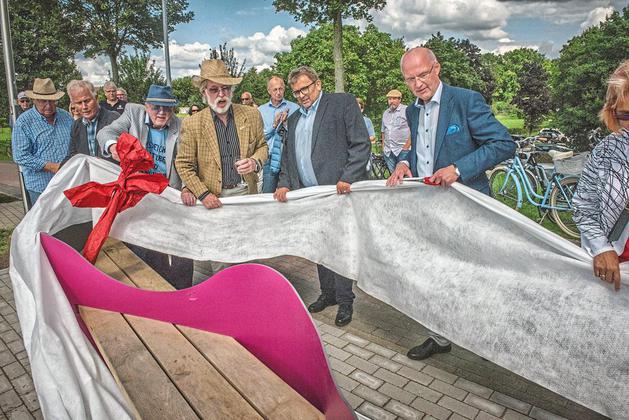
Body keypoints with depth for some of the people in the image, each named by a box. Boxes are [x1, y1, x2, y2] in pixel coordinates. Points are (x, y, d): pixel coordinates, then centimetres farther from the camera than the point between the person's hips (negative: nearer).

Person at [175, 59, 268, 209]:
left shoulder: (252, 115, -2)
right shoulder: (192, 124, -8)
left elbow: (262, 146, 8)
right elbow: (184, 164, -3)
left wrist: (255, 162, -13)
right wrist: (203, 194, -12)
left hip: (247, 192, 2)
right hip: (214, 198, -2)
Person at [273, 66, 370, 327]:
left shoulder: (343, 102, 0)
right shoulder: (293, 119, 20)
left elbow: (361, 144, -8)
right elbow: (287, 156, 21)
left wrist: (348, 178, -19)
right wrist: (284, 184, 4)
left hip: (339, 191, -6)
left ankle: (345, 300, 13)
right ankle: (328, 293, 28)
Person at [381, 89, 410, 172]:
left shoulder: (406, 110, -2)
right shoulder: (385, 113, 17)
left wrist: (406, 146, -13)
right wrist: (383, 147, 15)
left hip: (402, 150, -6)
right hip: (388, 151, 6)